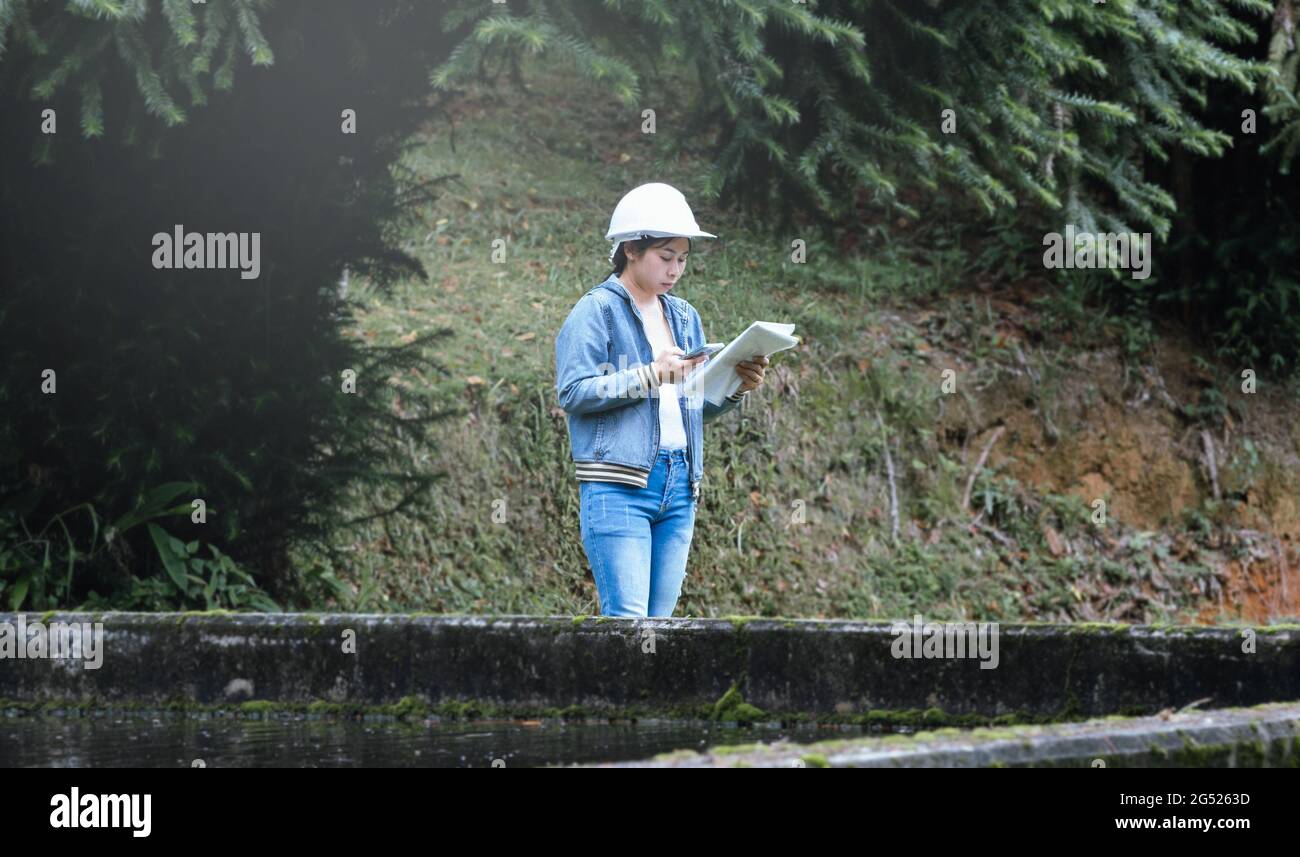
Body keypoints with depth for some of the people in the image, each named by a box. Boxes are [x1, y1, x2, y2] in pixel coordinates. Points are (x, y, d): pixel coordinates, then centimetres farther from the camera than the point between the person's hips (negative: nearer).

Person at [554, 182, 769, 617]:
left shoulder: (684, 317, 19)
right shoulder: (596, 311, -1)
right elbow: (572, 392, -10)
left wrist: (736, 389, 1)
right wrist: (651, 375, -16)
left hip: (678, 486, 7)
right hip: (618, 484, -7)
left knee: (660, 618, 3)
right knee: (626, 616, -14)